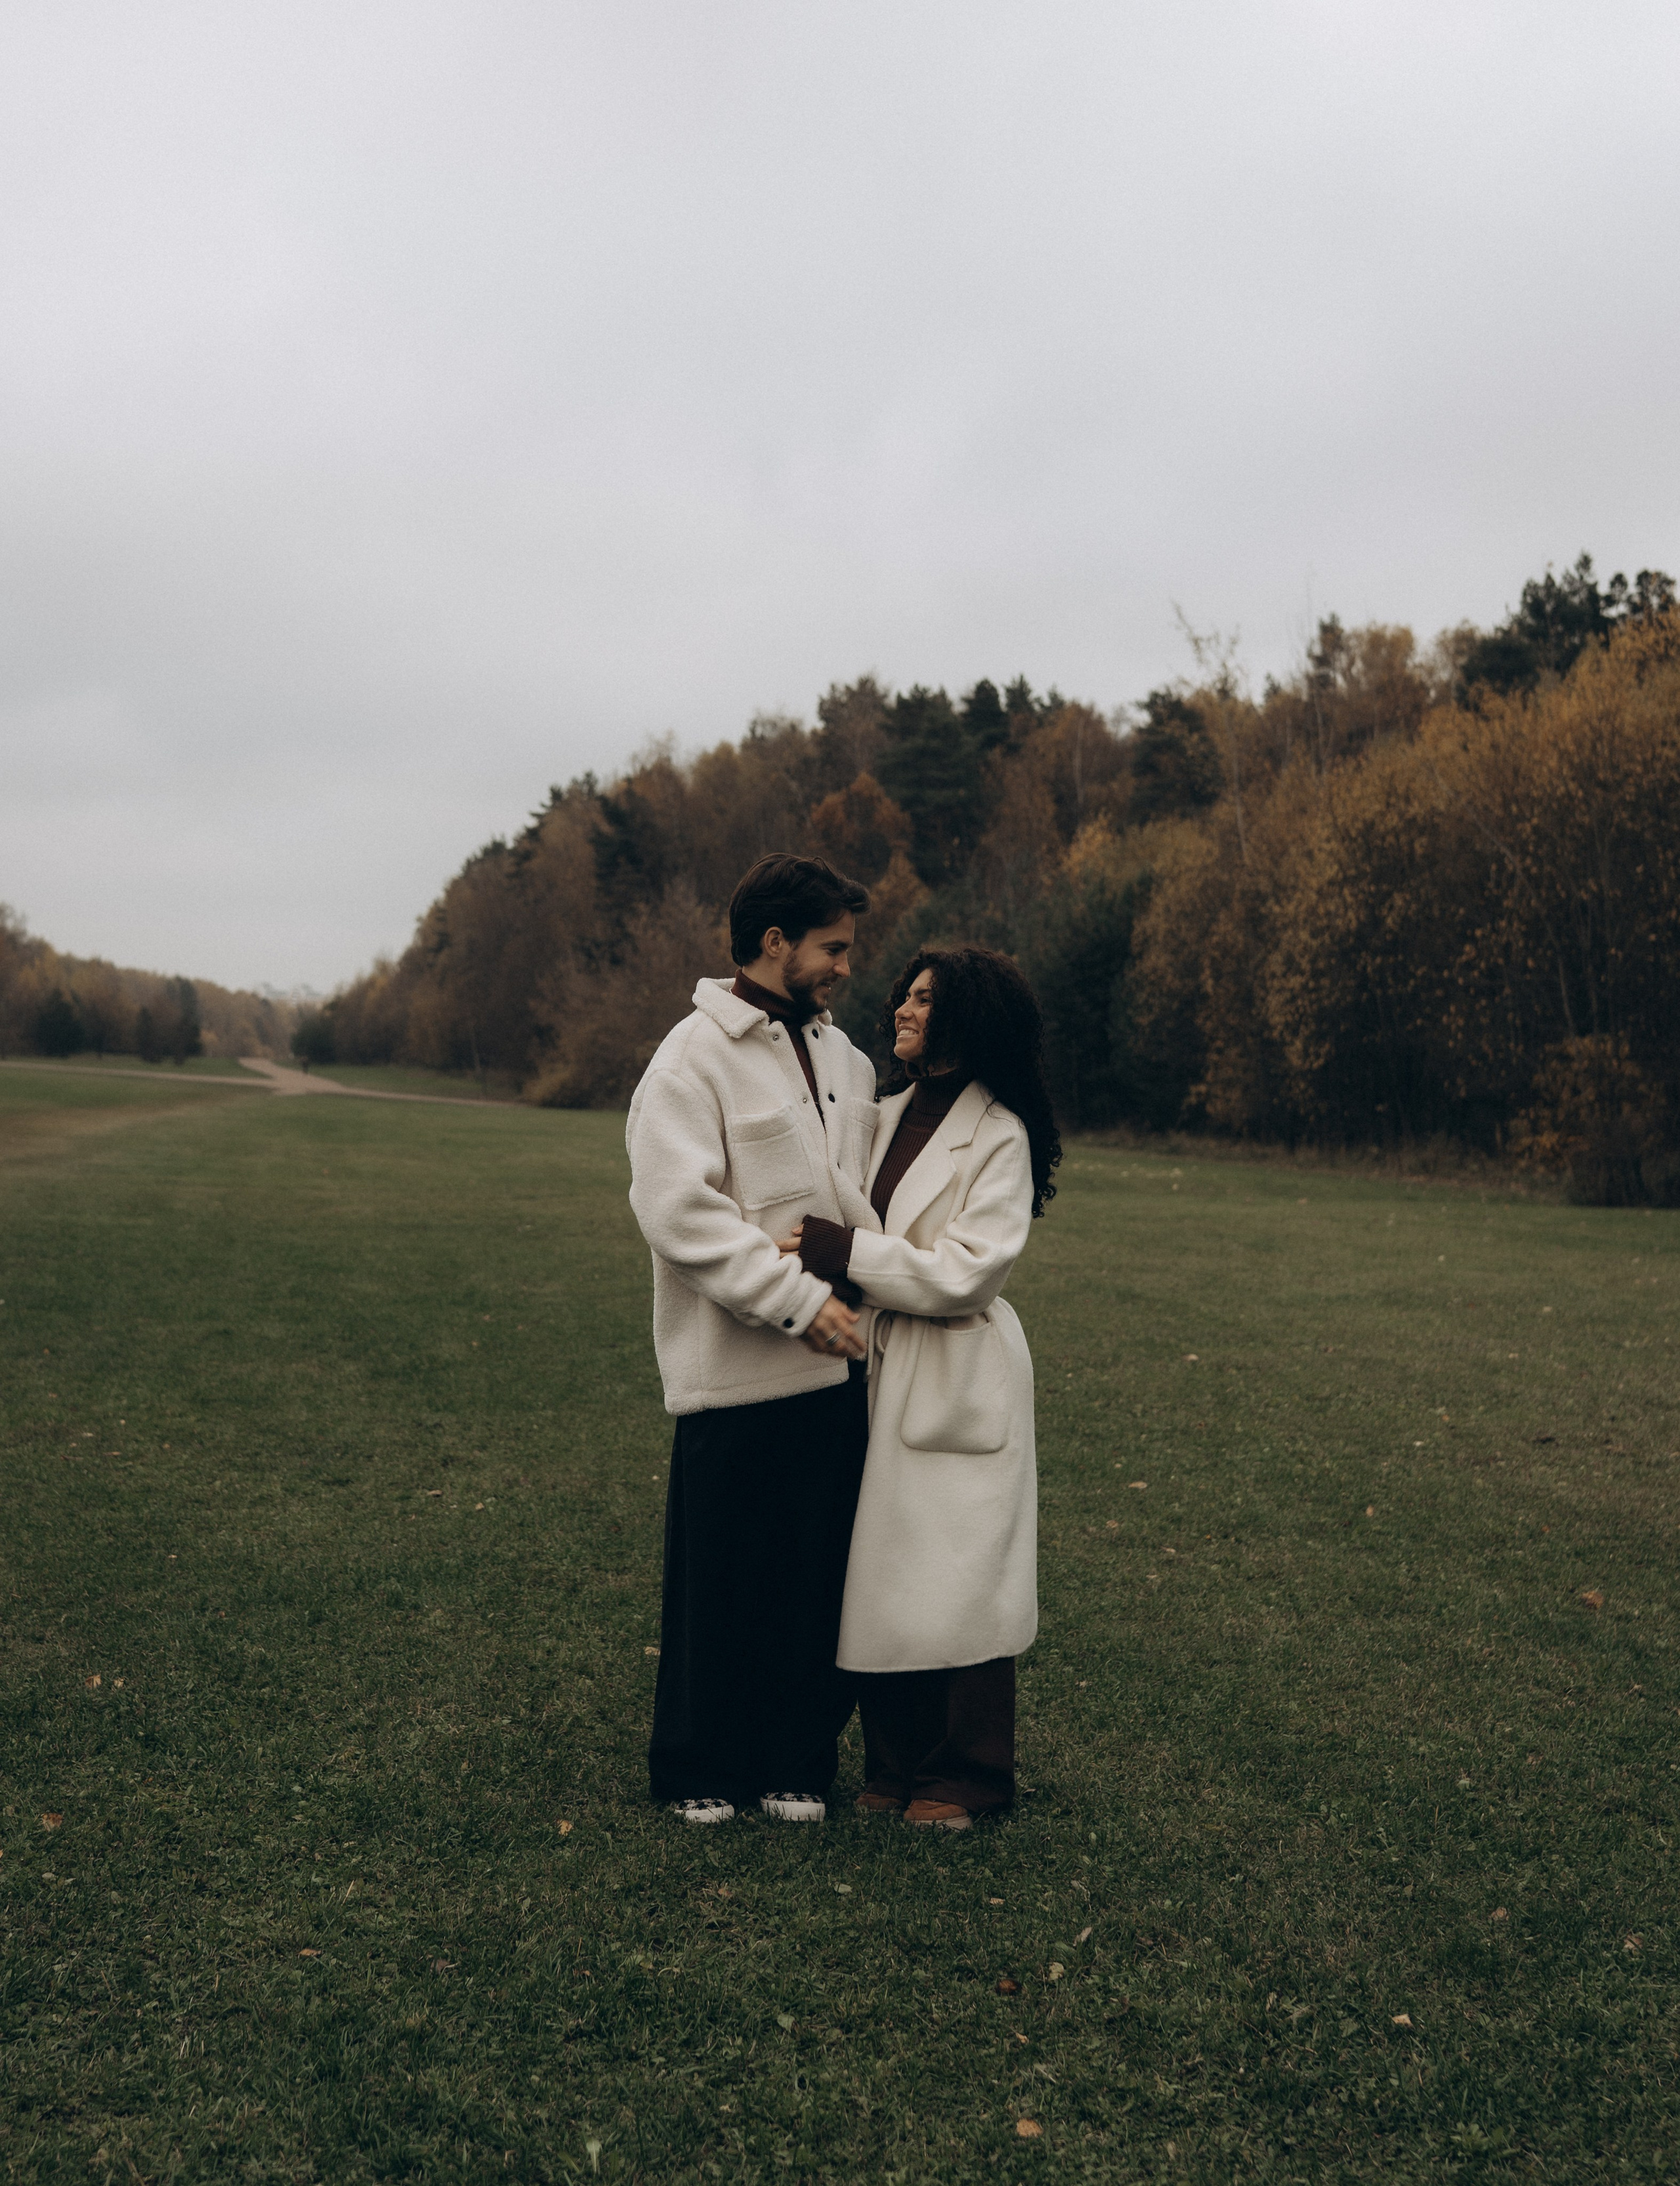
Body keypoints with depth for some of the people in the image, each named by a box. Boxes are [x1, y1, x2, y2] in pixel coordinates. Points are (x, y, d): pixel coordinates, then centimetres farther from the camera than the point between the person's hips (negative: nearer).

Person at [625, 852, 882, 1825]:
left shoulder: (843, 1056, 14)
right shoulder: (695, 1059, -8)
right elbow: (680, 1211, -17)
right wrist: (800, 1302, -19)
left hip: (839, 1361, 6)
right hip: (739, 1369, -6)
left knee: (820, 1575, 11)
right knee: (722, 1581, 5)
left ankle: (798, 1760, 25)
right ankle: (702, 1767, 21)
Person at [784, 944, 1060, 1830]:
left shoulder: (999, 1136, -11)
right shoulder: (888, 1117, 9)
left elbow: (966, 1269, -19)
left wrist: (838, 1251, -21)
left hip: (957, 1382, -6)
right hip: (880, 1371, 7)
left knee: (954, 1581, 3)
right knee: (878, 1577, 11)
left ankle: (967, 1776, 19)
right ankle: (898, 1763, 26)